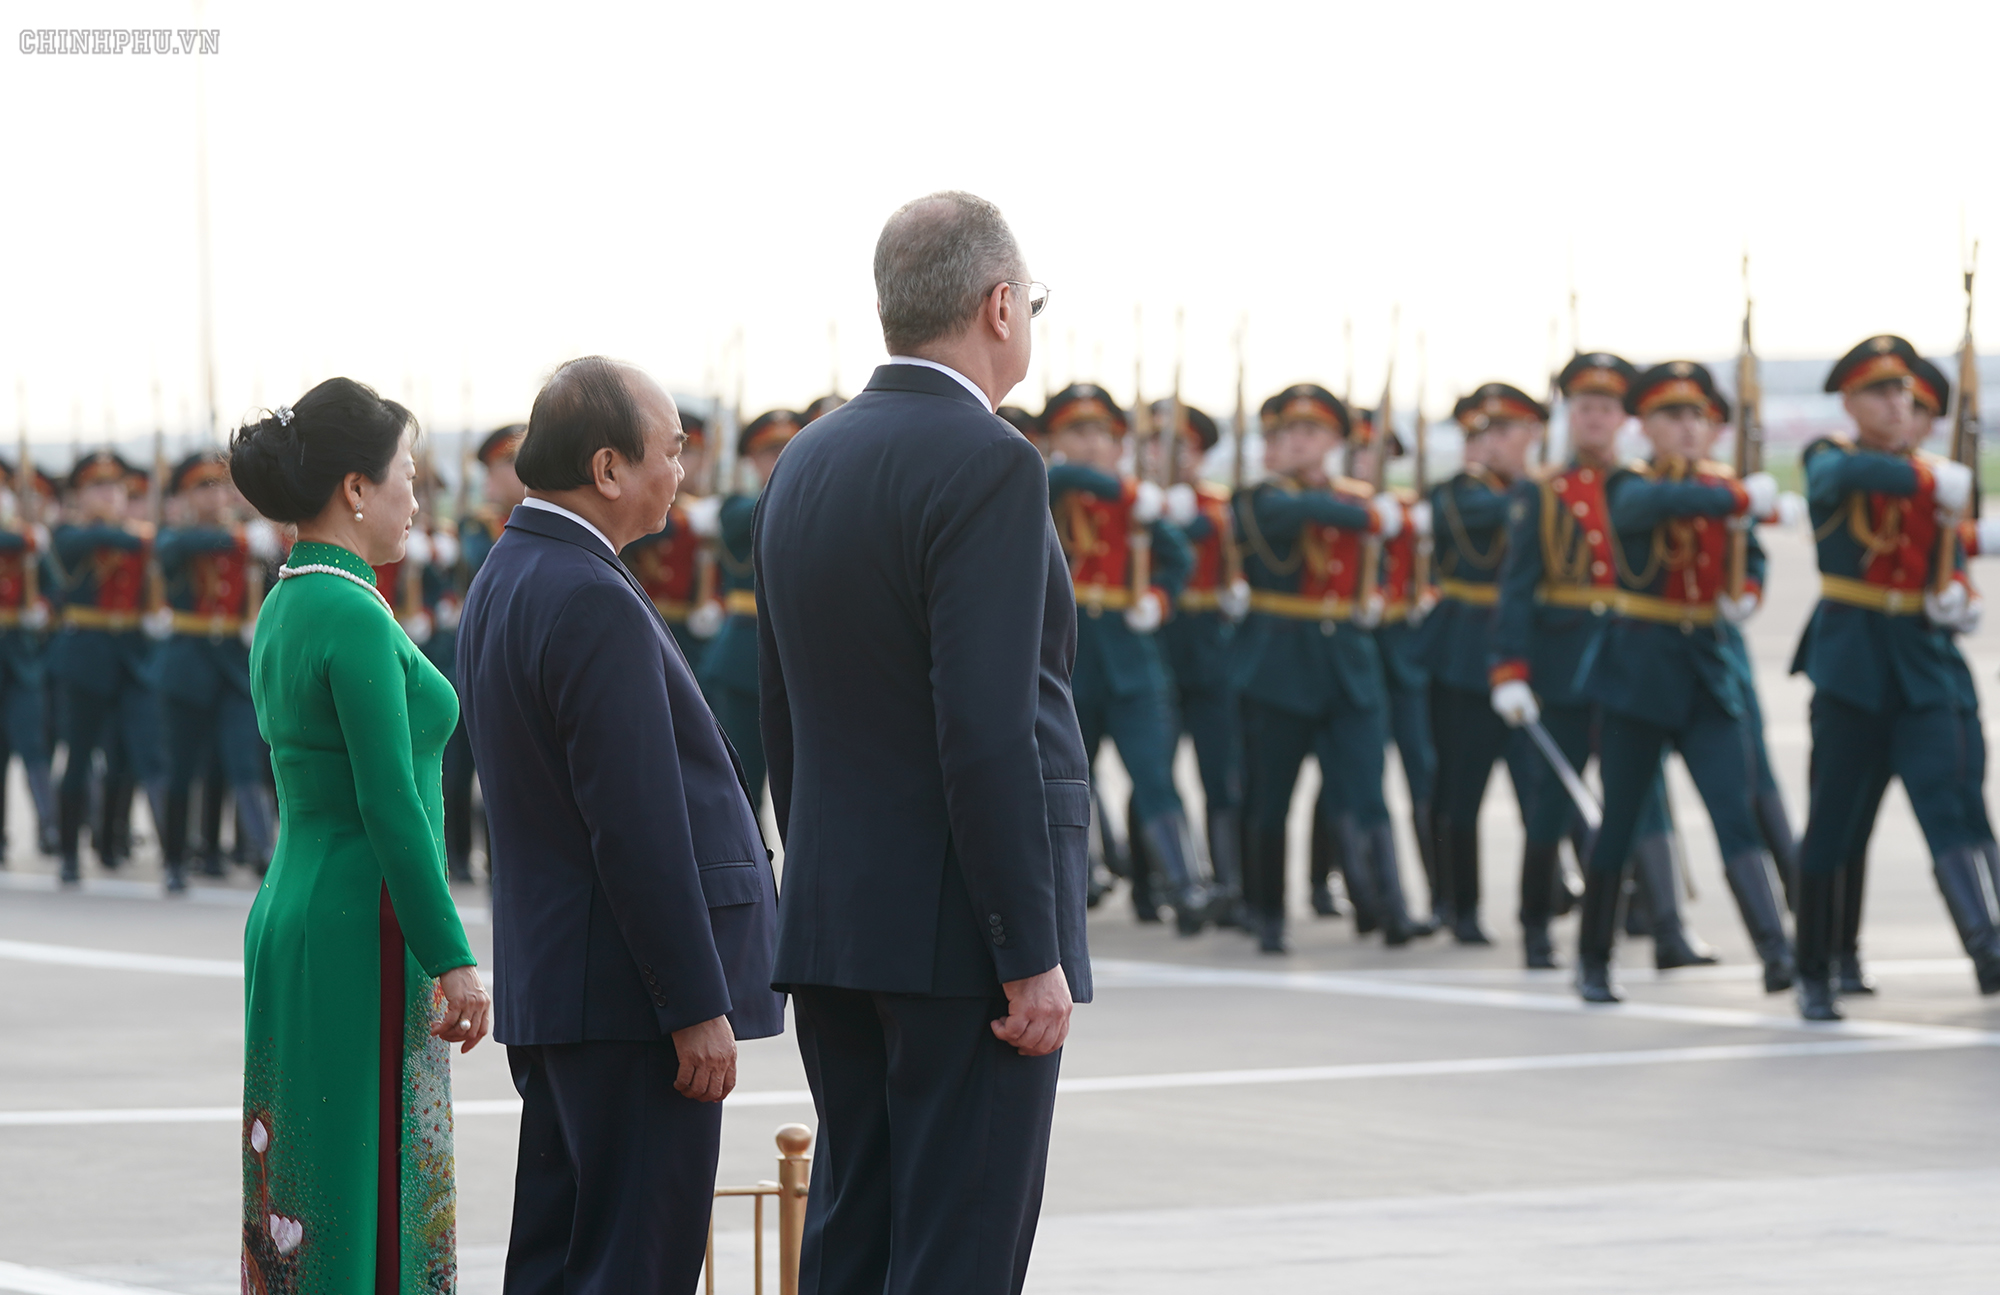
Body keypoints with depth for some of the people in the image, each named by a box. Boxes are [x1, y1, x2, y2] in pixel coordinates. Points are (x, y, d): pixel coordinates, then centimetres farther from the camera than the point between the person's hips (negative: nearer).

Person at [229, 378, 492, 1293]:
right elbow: (391, 806, -20)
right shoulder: (354, 616, -15)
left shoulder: (282, 610, 13)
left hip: (289, 915, 9)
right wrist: (452, 959, -17)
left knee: (300, 1189, 11)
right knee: (376, 1200, -7)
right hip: (367, 934, -9)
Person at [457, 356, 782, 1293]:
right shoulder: (592, 602, -18)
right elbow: (639, 828, -21)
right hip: (631, 1001, -10)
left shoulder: (504, 581, 14)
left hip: (547, 989, 10)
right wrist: (698, 1008, -18)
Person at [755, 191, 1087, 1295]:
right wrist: (1033, 955, -18)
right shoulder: (988, 468, -14)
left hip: (831, 916, 8)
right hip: (960, 928, -8)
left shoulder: (801, 468, 12)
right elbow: (986, 732, -21)